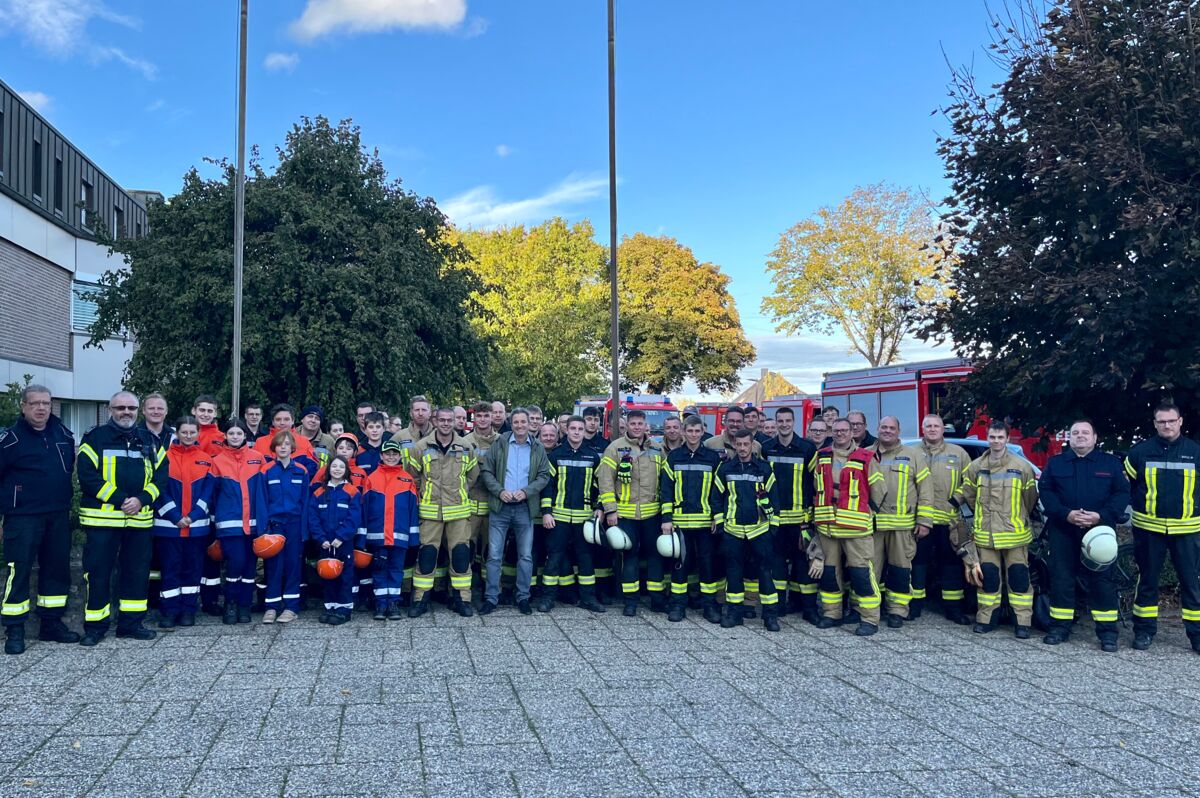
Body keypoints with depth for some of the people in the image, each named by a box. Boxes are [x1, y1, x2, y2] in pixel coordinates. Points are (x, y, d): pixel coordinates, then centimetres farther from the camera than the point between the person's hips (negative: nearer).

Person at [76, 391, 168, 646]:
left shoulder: (149, 441, 12)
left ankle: (131, 622, 20)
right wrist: (119, 500, -16)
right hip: (102, 518, -4)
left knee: (138, 572, 9)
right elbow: (87, 476, -9)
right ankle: (95, 625, 12)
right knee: (98, 573, 1)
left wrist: (141, 499, -10)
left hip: (140, 519, 4)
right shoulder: (95, 438, 0)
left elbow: (161, 476, 7)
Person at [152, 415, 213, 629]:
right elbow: (161, 489, -5)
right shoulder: (166, 457, 0)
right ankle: (169, 611, 8)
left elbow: (208, 491, 2)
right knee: (170, 569, 1)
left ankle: (188, 611, 15)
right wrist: (175, 517, -13)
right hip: (168, 525, -2)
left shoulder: (206, 459, 6)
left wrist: (192, 516, -10)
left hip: (197, 526, 2)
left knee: (193, 568, 7)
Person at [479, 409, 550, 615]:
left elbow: (544, 476, 3)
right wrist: (499, 491, -12)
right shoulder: (499, 444, 3)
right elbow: (486, 471, 1)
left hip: (525, 508, 1)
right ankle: (491, 597, 9)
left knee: (526, 556, 5)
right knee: (494, 555, 1)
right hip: (499, 507, -1)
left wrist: (526, 491, -12)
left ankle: (523, 597, 16)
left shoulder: (538, 449, 6)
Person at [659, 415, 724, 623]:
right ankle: (678, 604, 14)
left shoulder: (713, 457, 4)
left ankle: (709, 604, 15)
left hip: (706, 520, 0)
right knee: (679, 561, 5)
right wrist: (666, 518, -3)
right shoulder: (673, 457, 4)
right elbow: (665, 489, 3)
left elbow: (718, 489, 5)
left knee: (708, 561, 4)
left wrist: (718, 518, -2)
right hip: (680, 520, 0)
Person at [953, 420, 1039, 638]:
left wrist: (1019, 520, 12)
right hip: (985, 536, 2)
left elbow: (1030, 500, 6)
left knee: (1018, 577, 1)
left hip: (1015, 535, -2)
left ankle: (1023, 622, 9)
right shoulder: (976, 467, 5)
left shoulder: (1022, 467, -3)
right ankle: (986, 618, 17)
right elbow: (965, 495, 13)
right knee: (987, 577, 7)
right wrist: (984, 516, 12)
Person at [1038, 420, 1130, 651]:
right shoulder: (1055, 463, 10)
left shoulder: (1111, 463, 8)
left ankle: (1107, 631, 4)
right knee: (1061, 578, 4)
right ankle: (1060, 627, 13)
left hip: (1099, 529, -1)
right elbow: (1045, 491, 3)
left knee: (1102, 579, -2)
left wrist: (1101, 516, -14)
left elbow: (1122, 493, 1)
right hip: (1063, 530, 1)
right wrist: (1066, 514, -13)